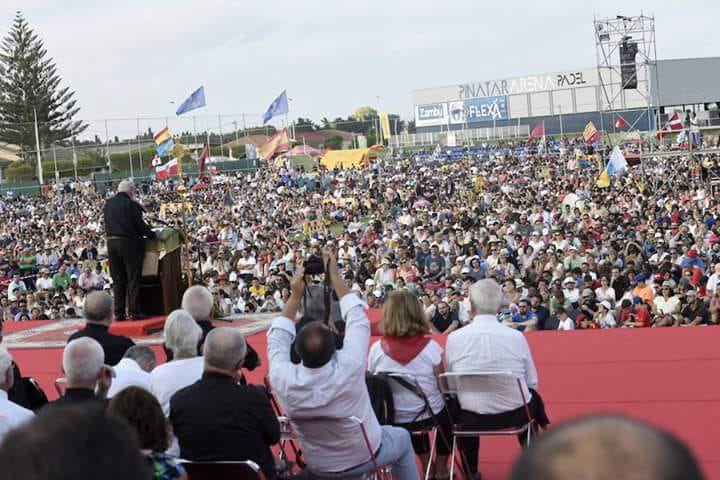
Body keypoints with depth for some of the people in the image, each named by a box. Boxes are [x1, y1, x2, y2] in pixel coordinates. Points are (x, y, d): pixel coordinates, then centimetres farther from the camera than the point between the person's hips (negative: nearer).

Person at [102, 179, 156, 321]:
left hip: (111, 242, 6)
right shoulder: (131, 205, -13)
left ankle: (119, 313, 10)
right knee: (133, 279, 1)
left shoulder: (108, 204, 6)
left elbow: (108, 224, 14)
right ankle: (134, 312, -1)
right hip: (129, 243, -6)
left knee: (118, 280, 10)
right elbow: (140, 225, -11)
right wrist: (152, 234, 3)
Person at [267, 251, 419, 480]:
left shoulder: (284, 381, -31)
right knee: (401, 437, 28)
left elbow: (277, 340, -10)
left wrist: (295, 296, -10)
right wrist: (335, 277, -11)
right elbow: (358, 320, -18)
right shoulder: (349, 368, -36)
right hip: (365, 457, -2)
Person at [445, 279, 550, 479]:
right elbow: (532, 383, 0)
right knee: (534, 398, 33)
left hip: (472, 418, 0)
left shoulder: (454, 338, -11)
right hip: (515, 415, 0)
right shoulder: (517, 336, -11)